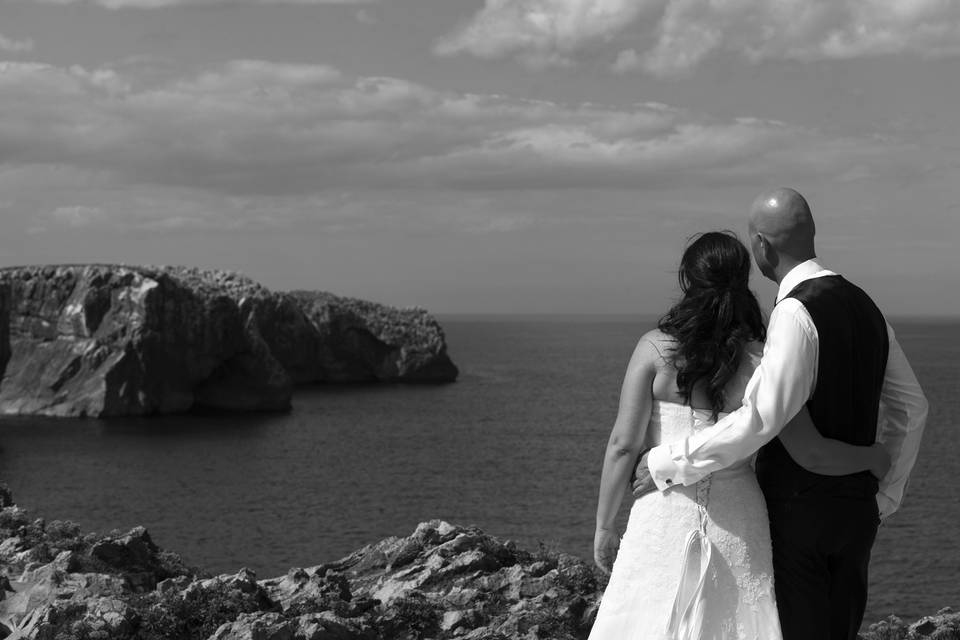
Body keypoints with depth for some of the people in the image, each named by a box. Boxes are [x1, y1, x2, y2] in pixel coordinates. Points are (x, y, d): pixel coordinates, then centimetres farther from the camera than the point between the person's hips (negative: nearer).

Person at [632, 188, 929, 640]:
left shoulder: (796, 314, -18)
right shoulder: (864, 306, 9)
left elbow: (761, 419, -26)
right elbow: (911, 407, 15)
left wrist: (669, 461, -19)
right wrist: (884, 496, 17)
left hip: (797, 508, -8)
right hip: (856, 512, 8)